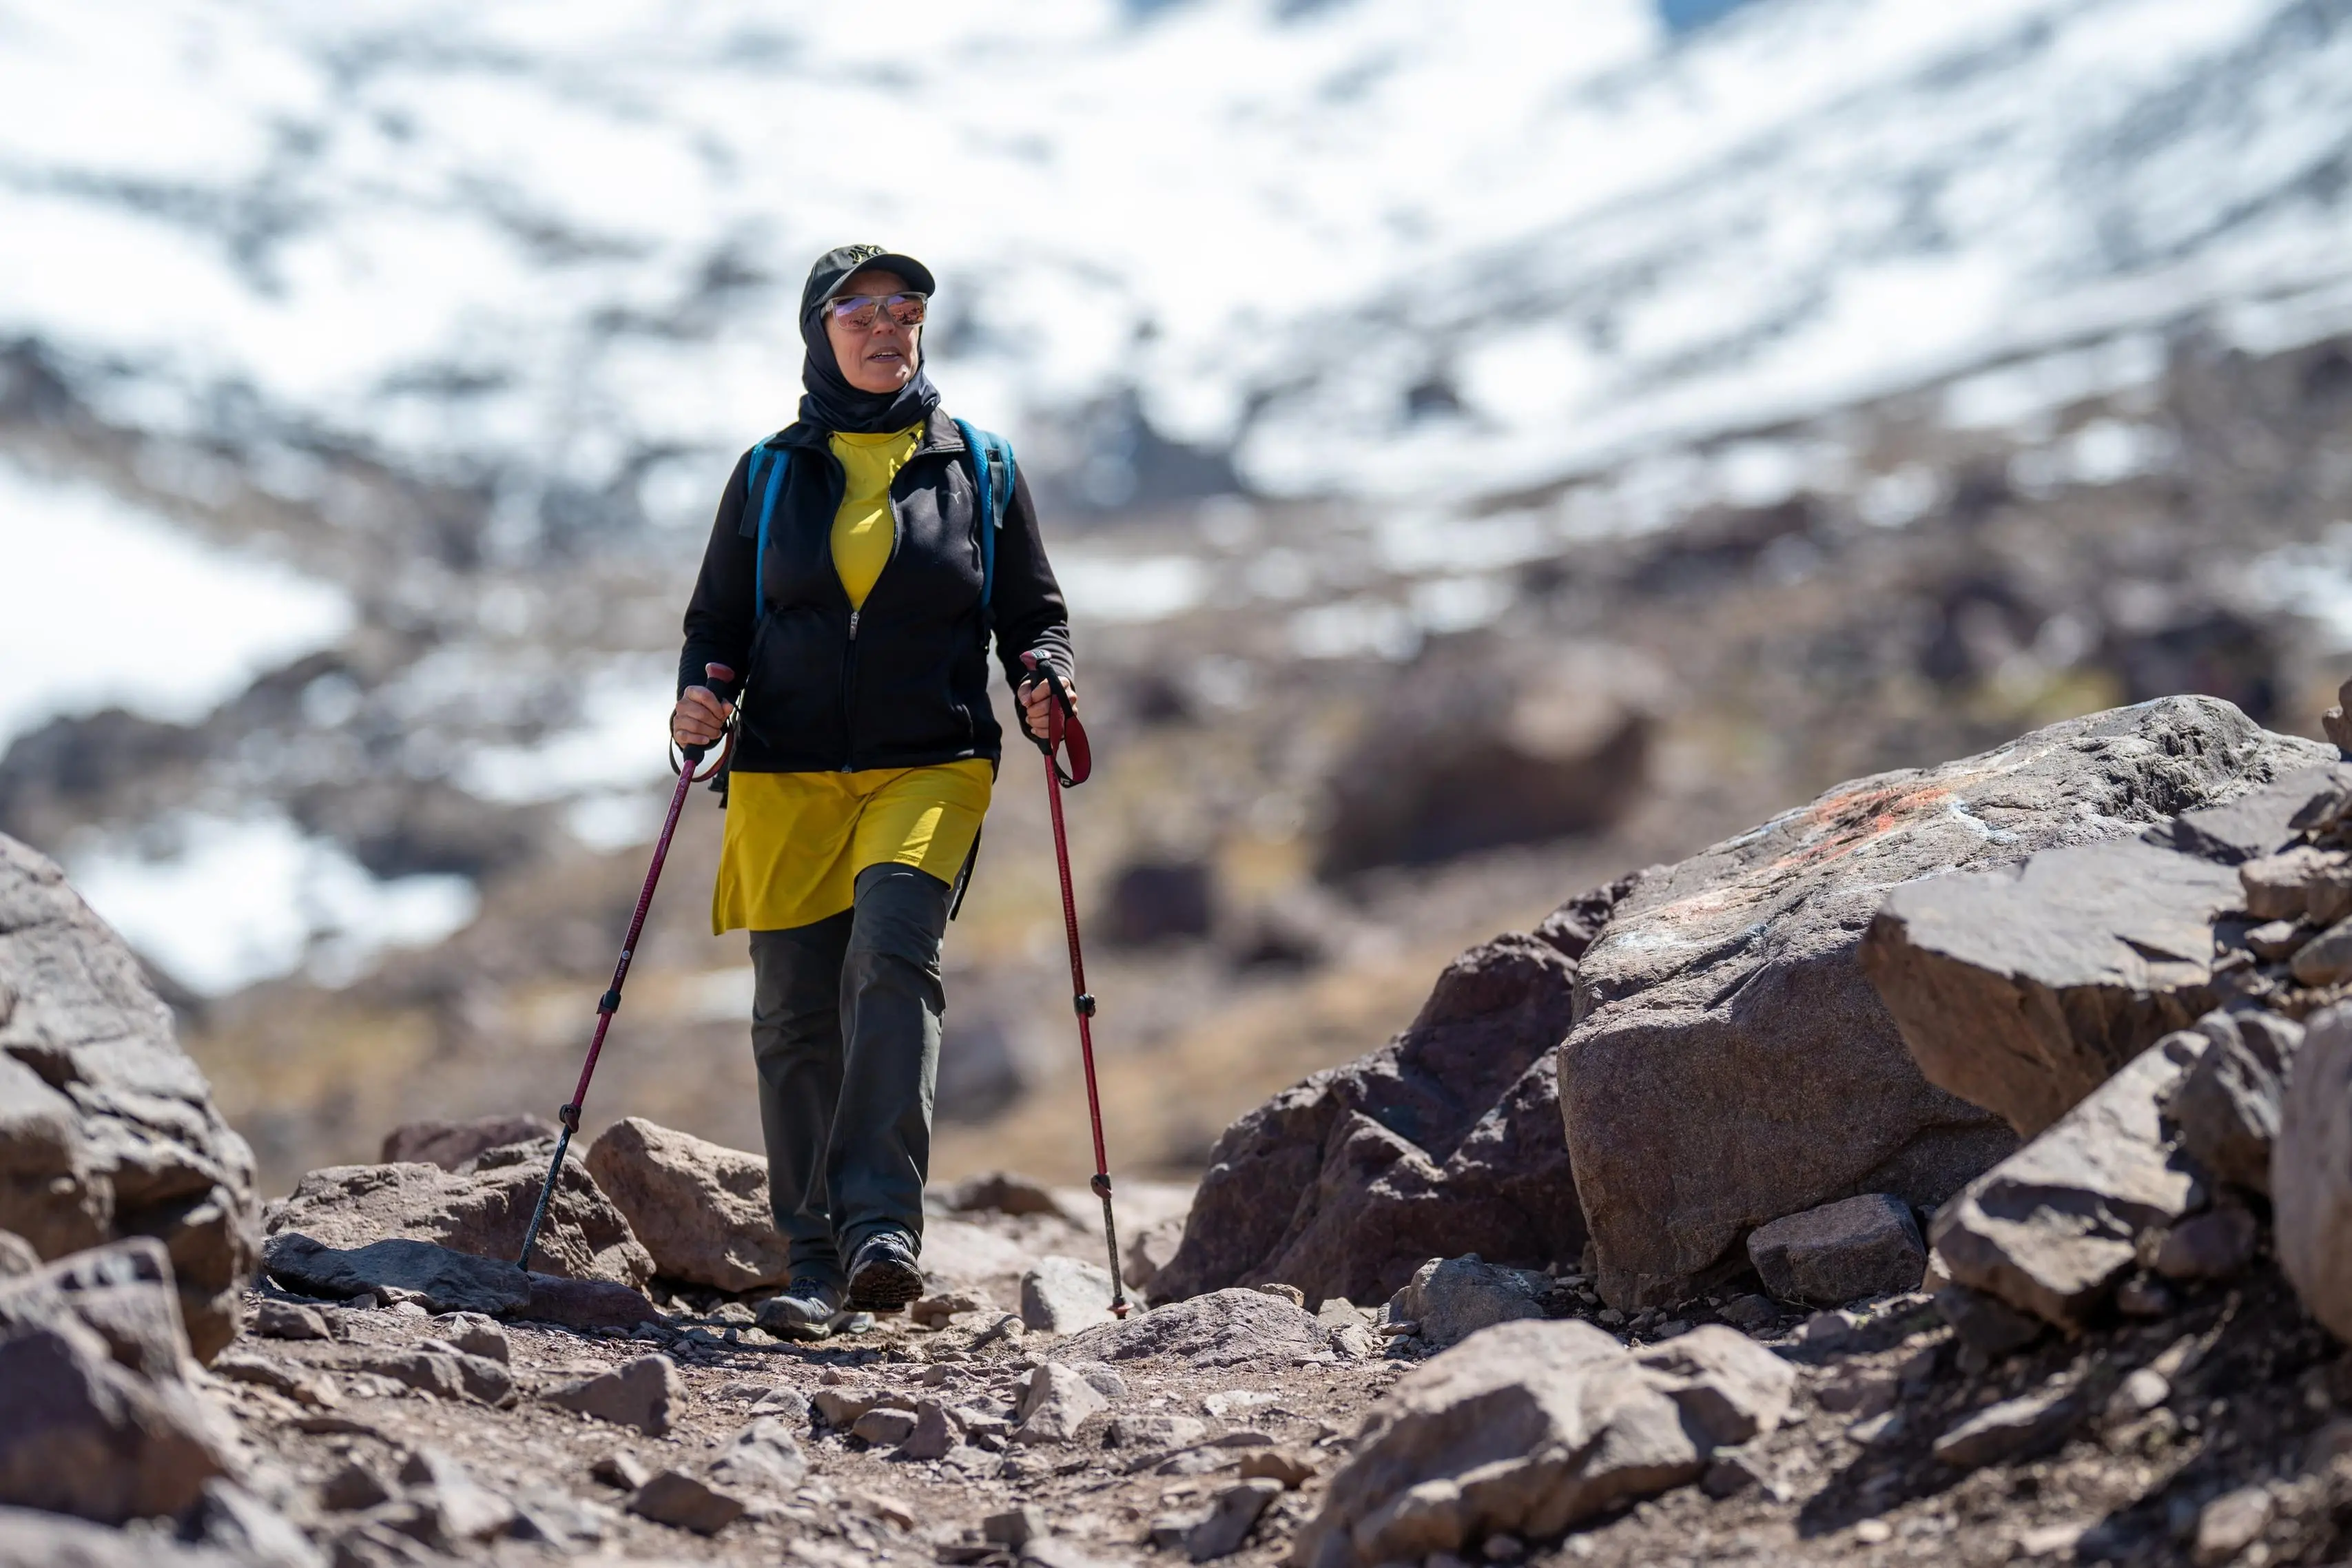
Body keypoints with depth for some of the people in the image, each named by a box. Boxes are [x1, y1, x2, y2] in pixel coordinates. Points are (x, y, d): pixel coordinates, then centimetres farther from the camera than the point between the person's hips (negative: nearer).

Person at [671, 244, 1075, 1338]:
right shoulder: (769, 474, 11)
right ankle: (818, 1265, 8)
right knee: (795, 1015, 0)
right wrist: (701, 696, -6)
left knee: (891, 955, -25)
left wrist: (1042, 682, -8)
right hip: (786, 778, 2)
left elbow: (1034, 613, 13)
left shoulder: (978, 467, 9)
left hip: (930, 768, -2)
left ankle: (881, 1219, -29)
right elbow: (716, 623, 15)